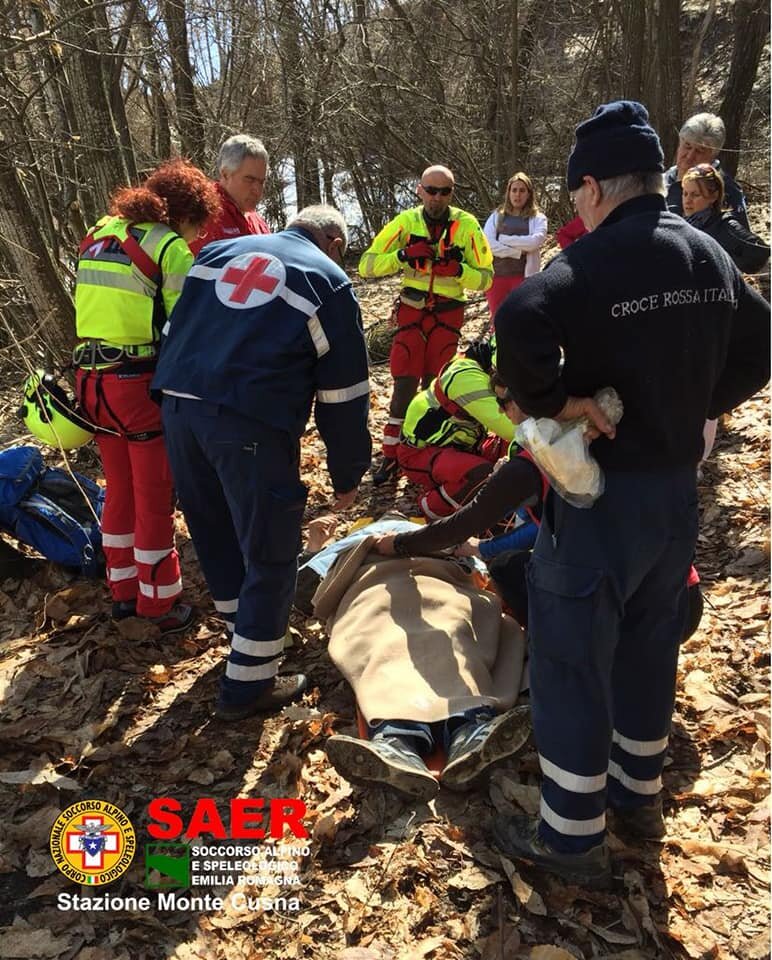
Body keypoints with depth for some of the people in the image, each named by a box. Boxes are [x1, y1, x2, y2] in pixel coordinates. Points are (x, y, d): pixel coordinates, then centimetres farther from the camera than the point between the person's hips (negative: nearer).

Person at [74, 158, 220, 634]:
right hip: (141, 382, -7)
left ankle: (123, 590, 33)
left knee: (121, 490, 20)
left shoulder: (97, 235, 13)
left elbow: (101, 306, 13)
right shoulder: (170, 246, -9)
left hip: (92, 379, 7)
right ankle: (160, 604, 18)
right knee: (155, 498, 6)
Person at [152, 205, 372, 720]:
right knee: (271, 554, 8)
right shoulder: (329, 281, 7)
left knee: (216, 536, 22)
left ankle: (246, 631, 43)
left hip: (177, 404, 7)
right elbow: (343, 393, 5)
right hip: (250, 423, -6)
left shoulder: (219, 251, 23)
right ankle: (248, 684, 16)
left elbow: (176, 328, 22)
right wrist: (347, 475, 11)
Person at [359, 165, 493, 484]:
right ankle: (392, 454, 2)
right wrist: (404, 255, -24)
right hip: (412, 311, 0)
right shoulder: (406, 222, -5)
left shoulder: (467, 225, -5)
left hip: (448, 314, 1)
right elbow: (367, 265, -9)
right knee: (405, 383, -7)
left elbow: (486, 277, -5)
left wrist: (458, 270, -24)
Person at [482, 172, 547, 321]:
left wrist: (504, 239, -9)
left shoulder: (538, 218, 5)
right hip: (496, 275, 2)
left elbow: (535, 241, -14)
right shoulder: (497, 215, 9)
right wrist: (519, 252, -12)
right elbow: (486, 243, -7)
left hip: (524, 276, -2)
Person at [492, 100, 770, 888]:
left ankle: (571, 837, 21)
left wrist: (550, 400, -23)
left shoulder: (592, 261, -18)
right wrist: (694, 408, 13)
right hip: (678, 489, 8)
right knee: (648, 648, 22)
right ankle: (638, 793, 40)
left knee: (572, 660, 6)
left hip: (600, 495, -8)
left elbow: (519, 324, -37)